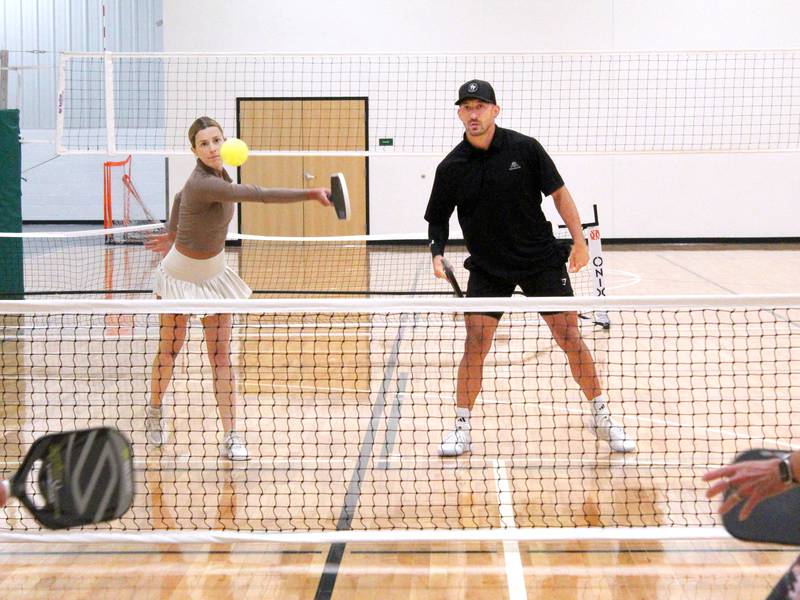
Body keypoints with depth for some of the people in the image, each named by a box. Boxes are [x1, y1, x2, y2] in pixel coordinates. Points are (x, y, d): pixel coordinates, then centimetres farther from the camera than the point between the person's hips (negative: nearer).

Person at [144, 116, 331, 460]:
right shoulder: (202, 184, -30)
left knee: (221, 356, -1)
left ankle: (230, 437, -3)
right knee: (169, 351, 11)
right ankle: (154, 412, 37)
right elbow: (255, 195, -38)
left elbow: (180, 197, 14)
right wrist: (309, 194, -40)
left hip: (214, 274, 6)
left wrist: (172, 234, 19)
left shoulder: (218, 174, -5)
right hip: (180, 274, -6)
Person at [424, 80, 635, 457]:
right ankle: (462, 428, 5)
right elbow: (438, 218, 7)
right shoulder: (451, 168, -5)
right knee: (475, 345, -9)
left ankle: (601, 418, 15)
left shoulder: (525, 148, -9)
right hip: (487, 268, 1)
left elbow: (558, 192, 0)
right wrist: (437, 253, -11)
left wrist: (579, 240, -3)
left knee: (570, 338, 0)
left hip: (541, 260, -1)